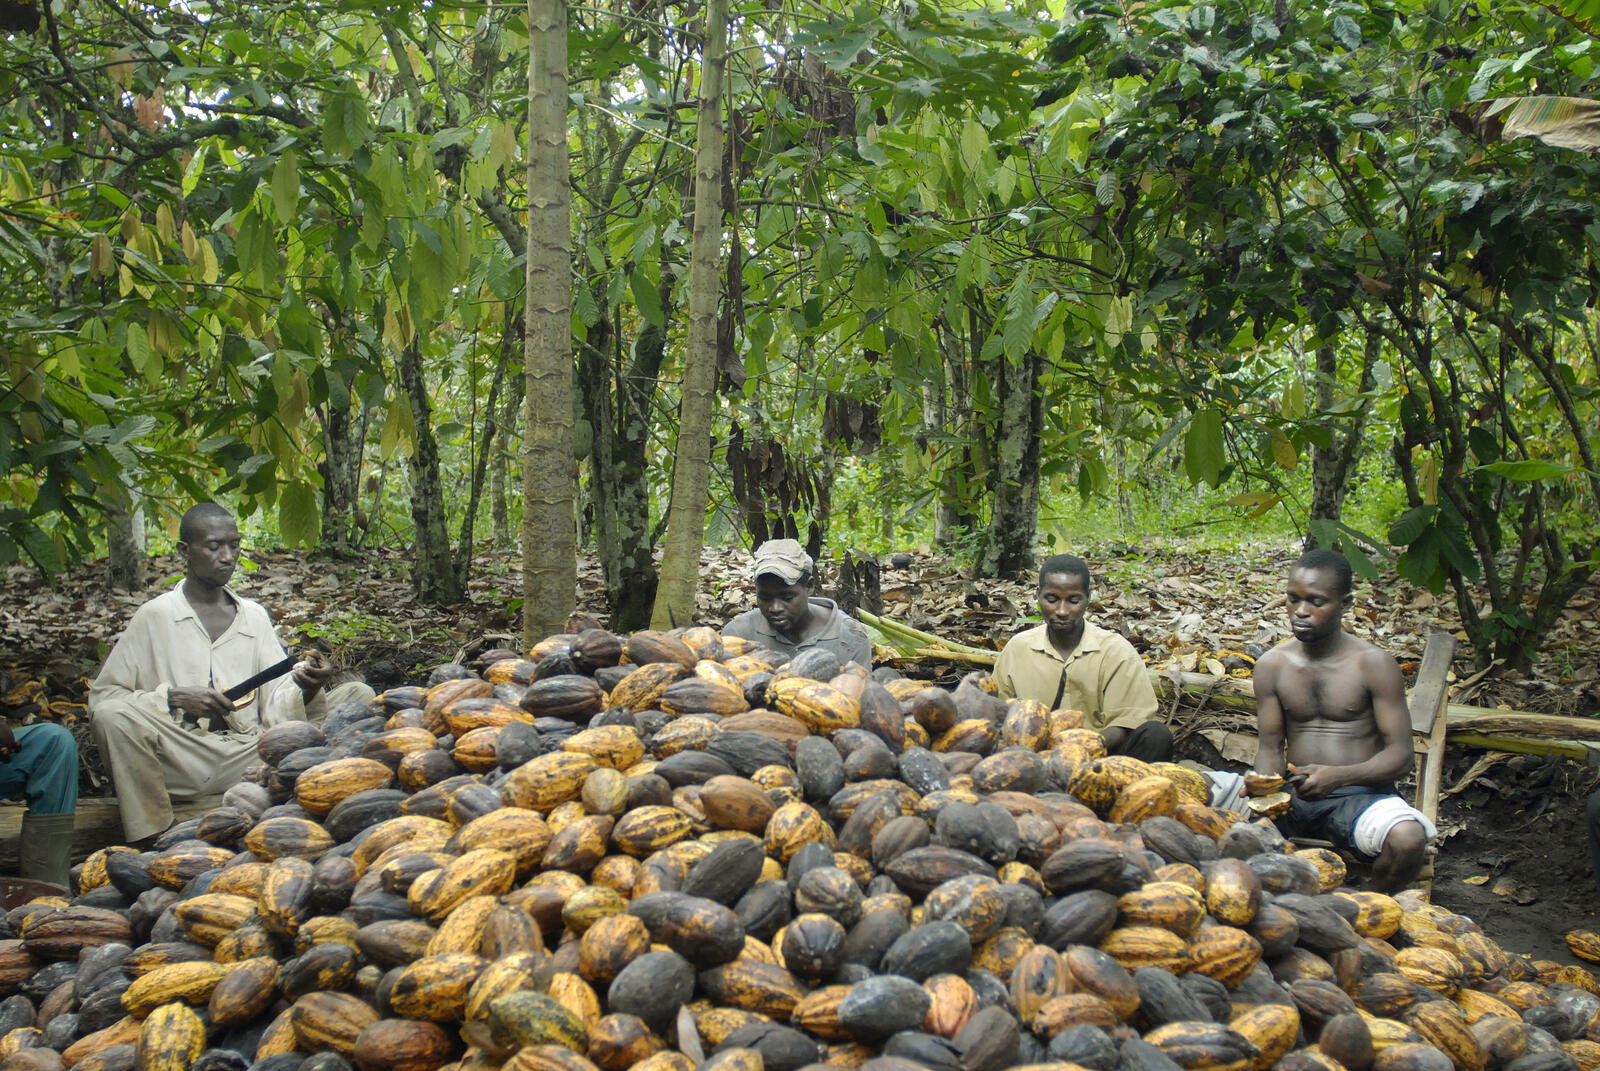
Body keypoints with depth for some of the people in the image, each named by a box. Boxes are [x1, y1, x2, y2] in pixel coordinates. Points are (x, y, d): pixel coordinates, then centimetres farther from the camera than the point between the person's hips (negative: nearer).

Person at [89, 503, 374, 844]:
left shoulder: (254, 615, 17)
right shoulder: (156, 616, 7)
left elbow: (278, 701, 9)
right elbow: (101, 696, 2)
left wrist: (305, 688, -15)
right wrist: (176, 697, -13)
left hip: (252, 751, 3)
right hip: (184, 761, -3)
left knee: (357, 695, -12)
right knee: (114, 715, -32)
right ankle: (152, 839, -22)